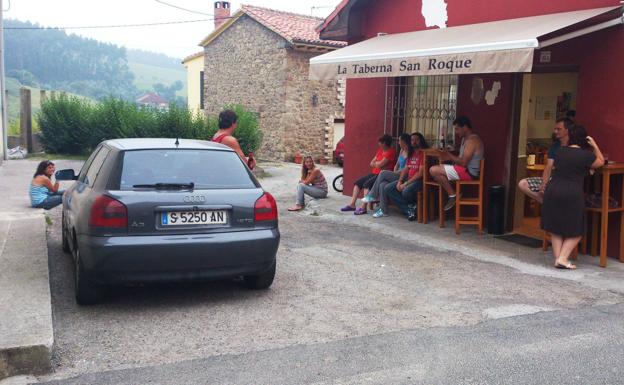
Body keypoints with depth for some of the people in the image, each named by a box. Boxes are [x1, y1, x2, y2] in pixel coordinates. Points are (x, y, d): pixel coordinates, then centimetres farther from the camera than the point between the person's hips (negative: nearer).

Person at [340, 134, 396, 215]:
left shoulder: (391, 151, -12)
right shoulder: (380, 150, 16)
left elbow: (380, 164, -18)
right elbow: (371, 163, 11)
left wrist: (375, 163, 2)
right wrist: (378, 164, -8)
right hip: (375, 173, 9)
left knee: (367, 184, -29)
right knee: (358, 182, -2)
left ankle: (363, 207, -28)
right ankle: (352, 204, -3)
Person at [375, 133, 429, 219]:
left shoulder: (424, 153, -9)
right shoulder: (411, 153, 18)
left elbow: (420, 173, -16)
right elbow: (405, 169, 15)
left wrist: (405, 184, -17)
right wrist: (399, 181, -2)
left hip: (419, 180, -9)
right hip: (408, 179, 9)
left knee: (406, 191, -37)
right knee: (387, 188, -6)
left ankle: (410, 206, -2)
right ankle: (409, 208, -6)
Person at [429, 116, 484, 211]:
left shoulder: (472, 140, -17)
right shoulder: (466, 138, 16)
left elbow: (463, 162, -23)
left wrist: (449, 156, -10)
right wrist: (448, 157, 1)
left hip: (469, 172, -11)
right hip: (465, 169, 11)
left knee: (434, 170, -18)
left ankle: (453, 195, -8)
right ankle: (455, 193, 9)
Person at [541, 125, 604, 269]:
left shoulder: (560, 152, 9)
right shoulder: (586, 155, -5)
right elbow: (601, 162, 16)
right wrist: (595, 146, 17)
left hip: (552, 191, 5)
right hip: (571, 194, -5)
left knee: (555, 229, 14)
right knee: (575, 231, 9)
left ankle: (557, 258, 14)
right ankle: (563, 259, -1)